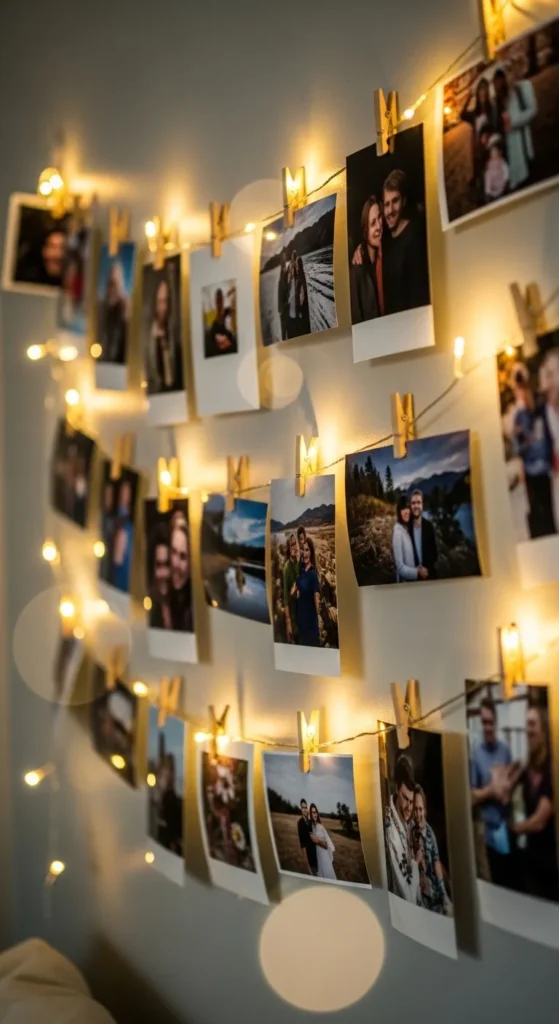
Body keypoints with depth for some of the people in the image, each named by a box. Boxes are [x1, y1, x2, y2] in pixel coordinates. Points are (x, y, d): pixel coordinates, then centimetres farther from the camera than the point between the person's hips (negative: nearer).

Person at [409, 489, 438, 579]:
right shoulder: (407, 527, -4)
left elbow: (435, 552, 4)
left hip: (429, 575, 1)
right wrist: (416, 570, -10)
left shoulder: (429, 526, 0)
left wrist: (427, 569, -9)